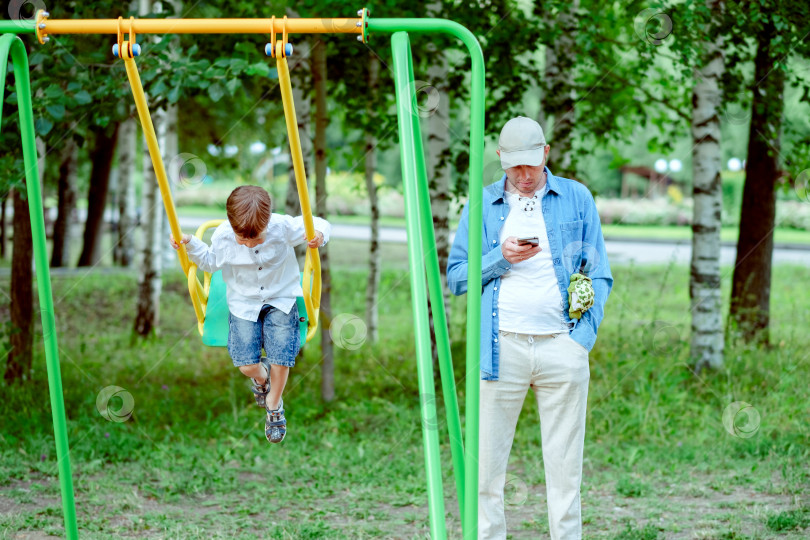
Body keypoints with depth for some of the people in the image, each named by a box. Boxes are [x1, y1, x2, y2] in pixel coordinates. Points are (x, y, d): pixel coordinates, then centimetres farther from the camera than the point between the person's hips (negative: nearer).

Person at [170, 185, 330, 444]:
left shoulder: (283, 227, -22)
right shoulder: (223, 236, -18)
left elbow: (318, 225, -9)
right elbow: (210, 261, 3)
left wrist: (319, 235, -33)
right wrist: (191, 245, -15)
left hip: (280, 299, -1)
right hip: (243, 303, 1)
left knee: (281, 358, -14)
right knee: (247, 365, -11)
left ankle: (274, 406, 19)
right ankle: (261, 376, 32)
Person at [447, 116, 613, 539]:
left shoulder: (577, 198, 10)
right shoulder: (482, 205, 10)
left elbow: (599, 275, 9)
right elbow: (456, 276, 9)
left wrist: (584, 336, -4)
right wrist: (501, 258, -8)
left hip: (561, 345, 0)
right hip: (501, 346, 0)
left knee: (564, 465, 2)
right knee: (487, 464, -2)